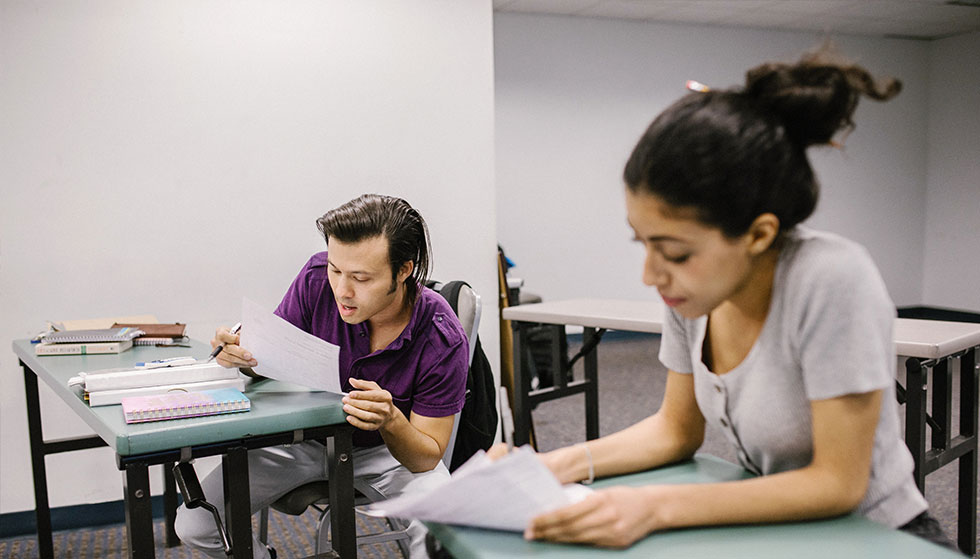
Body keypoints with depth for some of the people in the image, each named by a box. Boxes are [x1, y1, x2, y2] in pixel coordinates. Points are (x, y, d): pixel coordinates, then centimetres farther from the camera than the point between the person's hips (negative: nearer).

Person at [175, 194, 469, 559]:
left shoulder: (443, 341, -27)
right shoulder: (317, 279, -20)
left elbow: (427, 457, -19)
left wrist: (391, 421, -41)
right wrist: (246, 357, -28)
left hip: (389, 448, -3)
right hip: (306, 437, 3)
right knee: (193, 523, -9)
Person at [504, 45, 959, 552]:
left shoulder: (833, 280, -27)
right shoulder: (691, 286, -9)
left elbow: (837, 482, -21)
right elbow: (678, 428, 4)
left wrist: (657, 507, -27)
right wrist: (561, 466, -11)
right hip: (776, 532, 5)